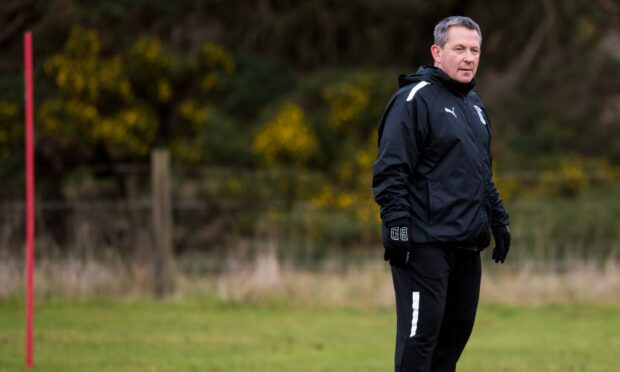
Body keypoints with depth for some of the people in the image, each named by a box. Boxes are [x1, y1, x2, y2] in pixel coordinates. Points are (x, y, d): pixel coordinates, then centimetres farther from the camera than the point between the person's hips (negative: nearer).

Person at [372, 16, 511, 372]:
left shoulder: (475, 105, 18)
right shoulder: (414, 99, -9)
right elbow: (390, 169, -15)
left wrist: (499, 220, 20)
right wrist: (397, 226, -21)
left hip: (467, 244, 9)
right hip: (425, 244, -9)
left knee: (457, 329, 11)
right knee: (421, 334, -8)